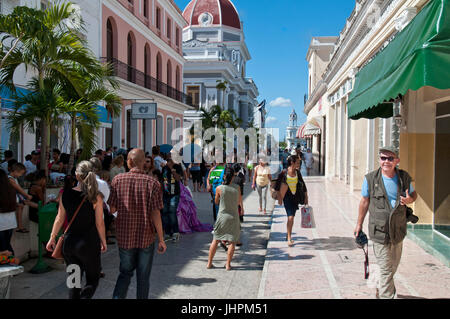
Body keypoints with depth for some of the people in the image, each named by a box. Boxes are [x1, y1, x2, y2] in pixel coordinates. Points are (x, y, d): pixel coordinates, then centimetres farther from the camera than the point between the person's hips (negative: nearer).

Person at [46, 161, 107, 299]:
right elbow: (99, 223, -9)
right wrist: (103, 241, 5)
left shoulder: (66, 194, -4)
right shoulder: (96, 197, -13)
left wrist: (52, 238, 15)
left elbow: (59, 219, 2)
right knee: (93, 280, 11)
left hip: (69, 243, 3)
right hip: (89, 243, -3)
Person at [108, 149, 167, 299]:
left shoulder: (118, 180, -6)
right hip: (146, 237, -1)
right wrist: (161, 240, -5)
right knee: (143, 276, 13)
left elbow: (112, 209, -4)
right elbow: (155, 215, -13)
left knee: (125, 272, 19)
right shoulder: (152, 183, -10)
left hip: (124, 236, 2)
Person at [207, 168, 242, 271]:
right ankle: (228, 264, 8)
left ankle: (209, 263, 18)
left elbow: (216, 202, 6)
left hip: (222, 216, 0)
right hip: (233, 217, 0)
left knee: (216, 240, 12)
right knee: (232, 241, 9)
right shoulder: (237, 188, -7)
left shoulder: (219, 188, -10)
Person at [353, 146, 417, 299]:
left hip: (398, 231, 4)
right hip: (379, 231, -4)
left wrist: (410, 200, -10)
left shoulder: (404, 177, -1)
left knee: (393, 265, 21)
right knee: (386, 269, -2)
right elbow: (365, 202, 2)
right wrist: (359, 224, 8)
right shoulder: (370, 179, -8)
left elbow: (413, 193, 16)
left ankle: (381, 289, 45)